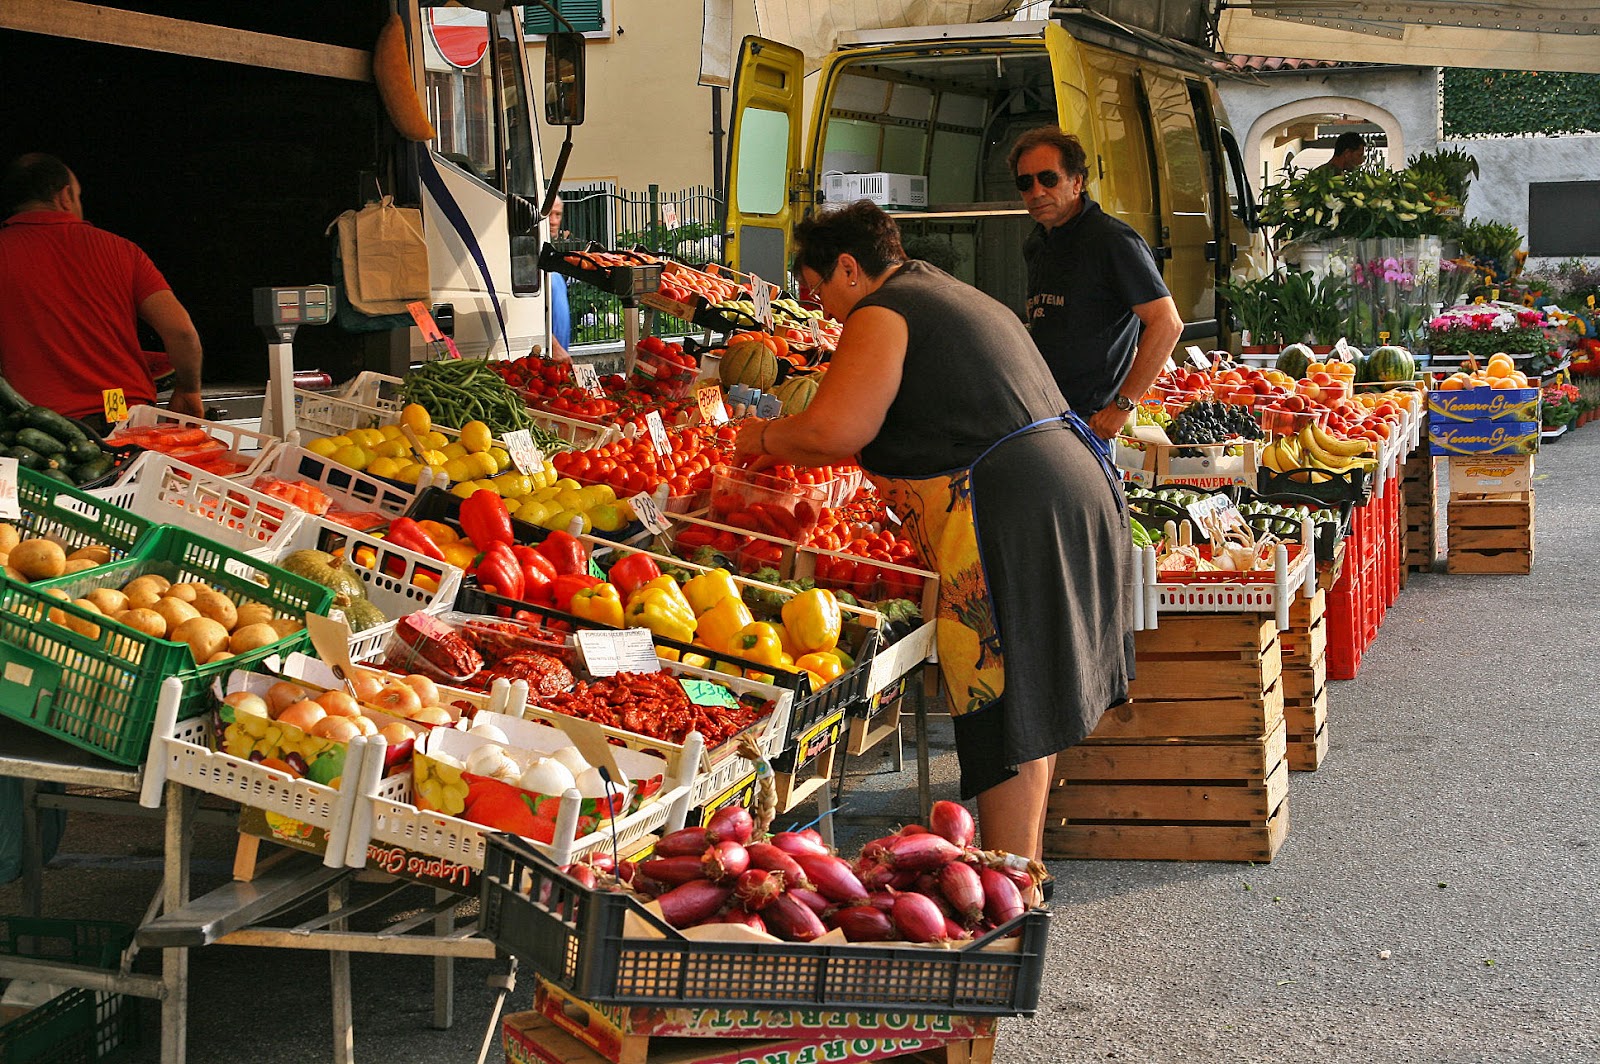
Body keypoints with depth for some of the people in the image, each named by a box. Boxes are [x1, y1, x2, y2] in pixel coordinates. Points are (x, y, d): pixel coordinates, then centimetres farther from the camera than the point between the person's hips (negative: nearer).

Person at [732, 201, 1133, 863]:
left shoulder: (881, 315, -6)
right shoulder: (951, 295, 24)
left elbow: (832, 430, -18)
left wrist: (763, 437, 1)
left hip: (1013, 516, -10)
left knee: (1007, 719, -7)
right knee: (1031, 704, 17)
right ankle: (1027, 863, 27)